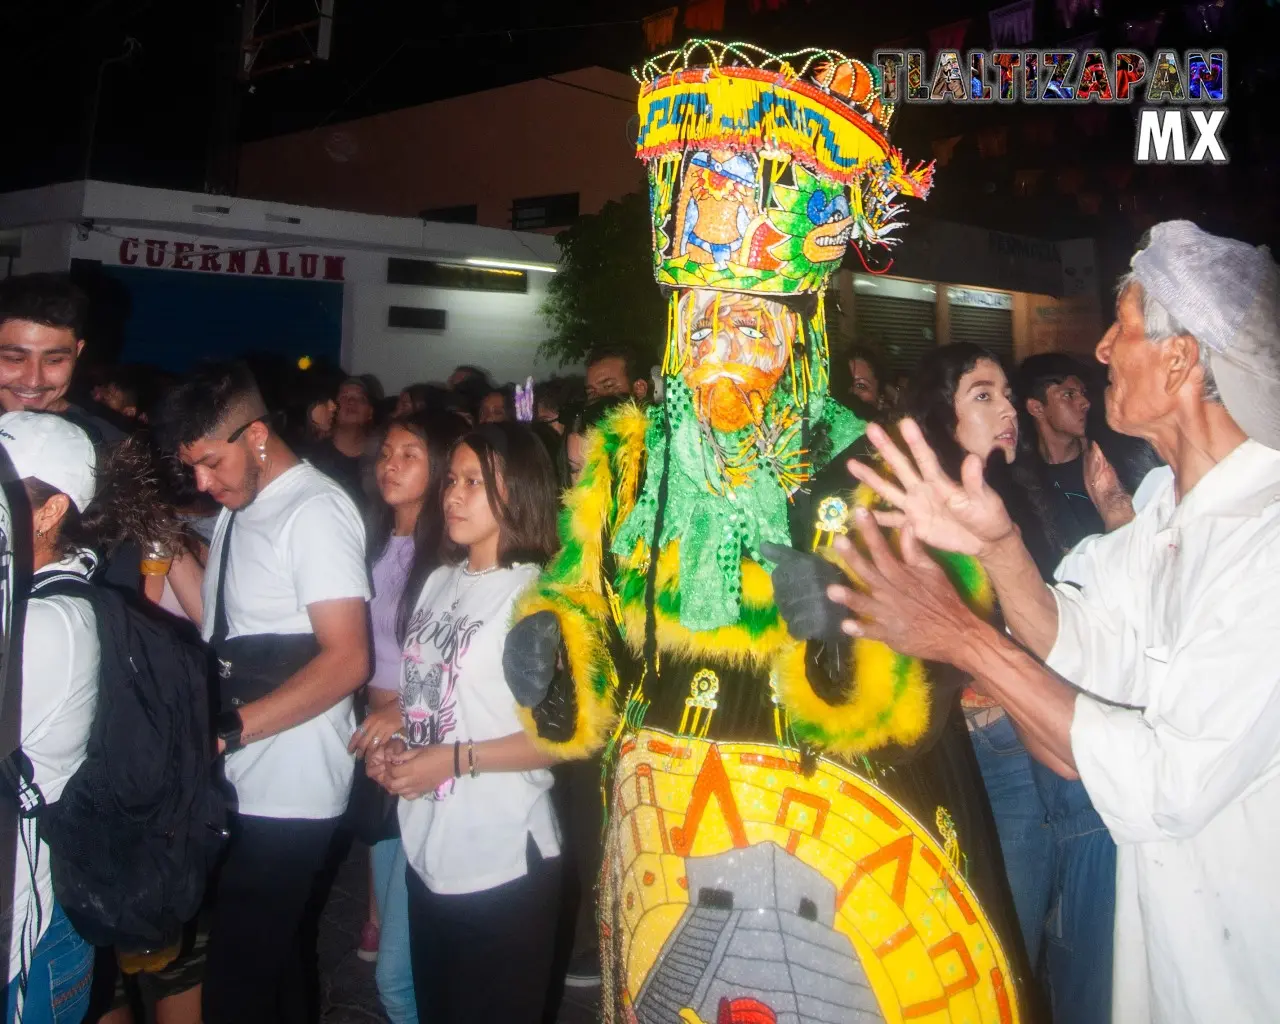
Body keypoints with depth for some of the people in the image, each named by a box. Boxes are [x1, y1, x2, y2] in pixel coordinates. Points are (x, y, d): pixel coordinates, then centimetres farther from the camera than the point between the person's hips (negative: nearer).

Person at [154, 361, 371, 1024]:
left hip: (289, 793, -8)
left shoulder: (314, 510, -13)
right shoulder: (240, 508, 15)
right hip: (241, 782, 8)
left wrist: (232, 725, -22)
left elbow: (346, 659, -19)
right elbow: (223, 625, 14)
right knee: (277, 957, 20)